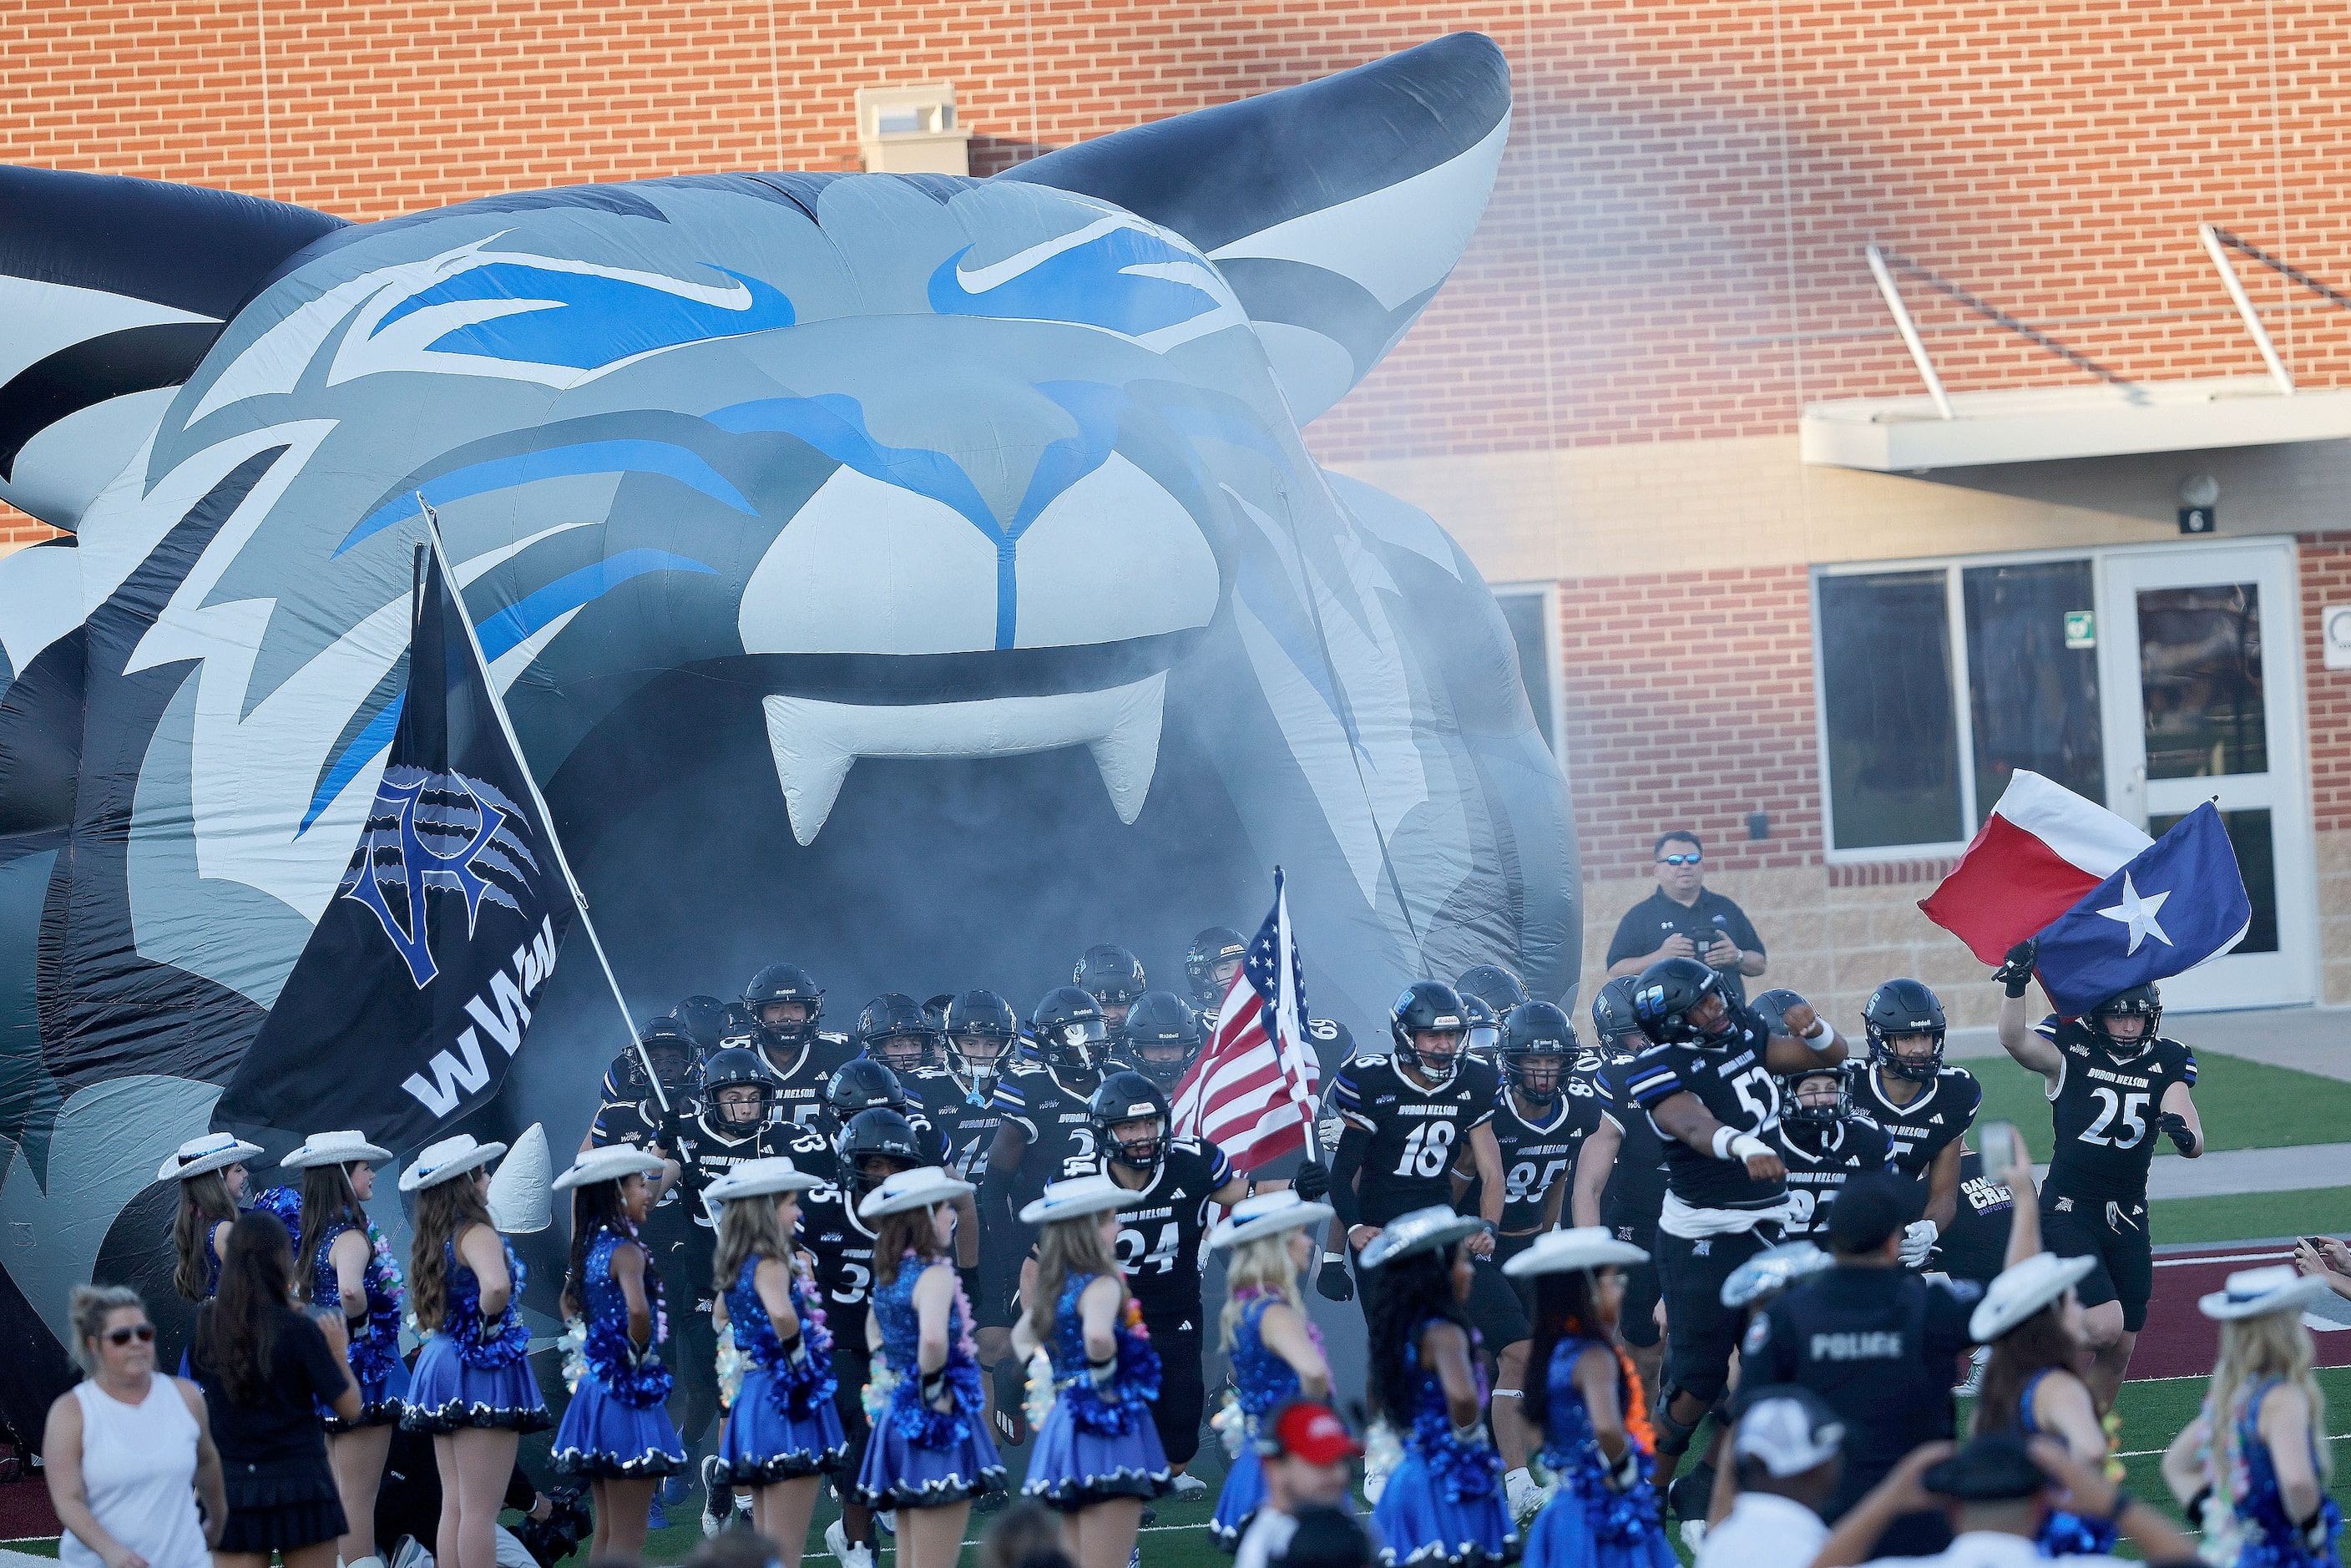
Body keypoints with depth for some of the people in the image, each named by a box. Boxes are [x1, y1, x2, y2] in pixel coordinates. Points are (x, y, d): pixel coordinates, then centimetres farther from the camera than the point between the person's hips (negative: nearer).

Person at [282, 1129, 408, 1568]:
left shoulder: (318, 1235, 10)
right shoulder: (351, 1236, -17)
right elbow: (350, 1290, -38)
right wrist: (359, 1322, -19)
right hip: (362, 1366, -9)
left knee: (338, 1496, 16)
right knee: (359, 1501, -6)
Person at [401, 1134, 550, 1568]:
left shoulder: (433, 1240, 12)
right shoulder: (476, 1234, -15)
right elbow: (496, 1285, -35)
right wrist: (489, 1317, -16)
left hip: (440, 1364, 9)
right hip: (482, 1369, -9)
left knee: (453, 1507, 12)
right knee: (480, 1511, -7)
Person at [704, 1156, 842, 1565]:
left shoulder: (735, 1267, 11)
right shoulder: (770, 1264, -14)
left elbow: (723, 1317, 33)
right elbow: (781, 1313, -36)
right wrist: (799, 1358, -21)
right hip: (787, 1405, -9)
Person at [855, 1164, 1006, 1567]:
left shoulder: (887, 1274, 9)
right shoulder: (935, 1273, -16)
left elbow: (875, 1327, 27)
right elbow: (933, 1339, -34)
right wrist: (933, 1391, -19)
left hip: (898, 1417, 9)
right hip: (940, 1425, -9)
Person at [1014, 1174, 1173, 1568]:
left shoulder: (1053, 1288, 13)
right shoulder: (1101, 1285, -13)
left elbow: (1020, 1336, 31)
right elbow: (1097, 1335, -34)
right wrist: (1107, 1368, -16)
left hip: (1063, 1426, 9)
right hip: (1105, 1430, -9)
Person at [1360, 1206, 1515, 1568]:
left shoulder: (1396, 1330, 9)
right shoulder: (1443, 1333, -17)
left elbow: (1377, 1403, 23)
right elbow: (1462, 1396, -35)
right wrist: (1469, 1435, -18)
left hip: (1410, 1475, 9)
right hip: (1450, 1483, -9)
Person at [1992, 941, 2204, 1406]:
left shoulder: (2167, 1063, 3)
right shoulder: (2070, 1049, -8)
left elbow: (2195, 1144, -6)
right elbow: (2015, 1041, -30)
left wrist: (2184, 1134, -30)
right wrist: (2016, 985, -47)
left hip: (2128, 1215, 5)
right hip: (2069, 1210, -5)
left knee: (2119, 1350, 7)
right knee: (2104, 1325, -21)